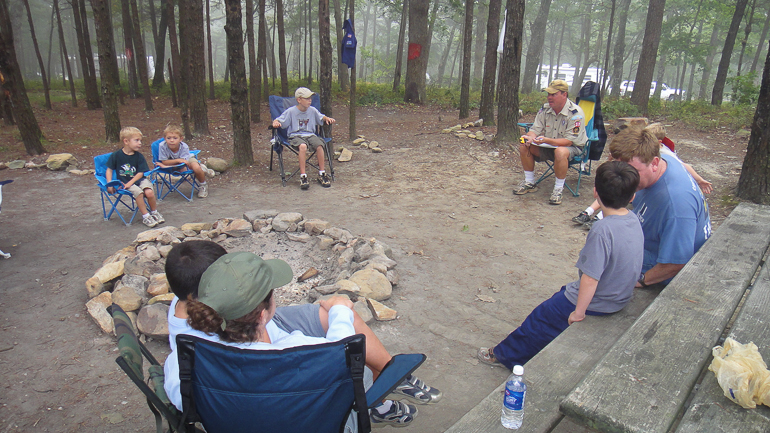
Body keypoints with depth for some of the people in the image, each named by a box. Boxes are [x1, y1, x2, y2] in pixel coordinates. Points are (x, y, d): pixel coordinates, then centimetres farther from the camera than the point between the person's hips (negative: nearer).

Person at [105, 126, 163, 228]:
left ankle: (154, 212, 0)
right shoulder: (116, 155, -2)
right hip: (123, 181, -2)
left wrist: (130, 183, -15)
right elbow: (109, 170, 3)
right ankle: (145, 216, -17)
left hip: (138, 180, 2)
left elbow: (141, 173, -2)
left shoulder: (139, 156, 2)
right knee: (138, 192, -30)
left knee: (149, 192, -26)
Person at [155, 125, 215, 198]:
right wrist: (178, 160, -37)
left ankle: (203, 186, -1)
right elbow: (164, 162, -24)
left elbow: (183, 163, -32)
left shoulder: (184, 147, -34)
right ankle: (201, 169, 5)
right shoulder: (162, 146, -32)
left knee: (196, 168, -33)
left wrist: (165, 166, -40)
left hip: (188, 158, -2)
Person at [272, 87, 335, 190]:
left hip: (310, 135, 4)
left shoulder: (312, 110, 8)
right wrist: (275, 123, -23)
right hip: (295, 136, -3)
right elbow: (278, 121, 0)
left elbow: (321, 117, 26)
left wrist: (327, 119, 4)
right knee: (303, 146, -38)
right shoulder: (291, 111, -3)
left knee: (319, 145, -29)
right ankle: (303, 176, -32)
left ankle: (322, 174, -13)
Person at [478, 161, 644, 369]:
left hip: (595, 304, -8)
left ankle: (504, 355, 31)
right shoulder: (633, 220, -6)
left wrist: (578, 312, -18)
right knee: (560, 296, 28)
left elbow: (590, 278, -29)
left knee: (542, 318, 11)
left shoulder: (603, 230, -33)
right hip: (620, 297, 8)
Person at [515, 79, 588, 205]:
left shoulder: (575, 113, -20)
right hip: (548, 147, 6)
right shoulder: (545, 109, -3)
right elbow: (535, 129, -2)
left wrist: (546, 140, -39)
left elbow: (568, 141, -25)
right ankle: (529, 183, 1)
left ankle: (558, 189, -23)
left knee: (560, 152, -40)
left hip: (573, 148, -6)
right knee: (524, 146, -14)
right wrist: (529, 137, -28)